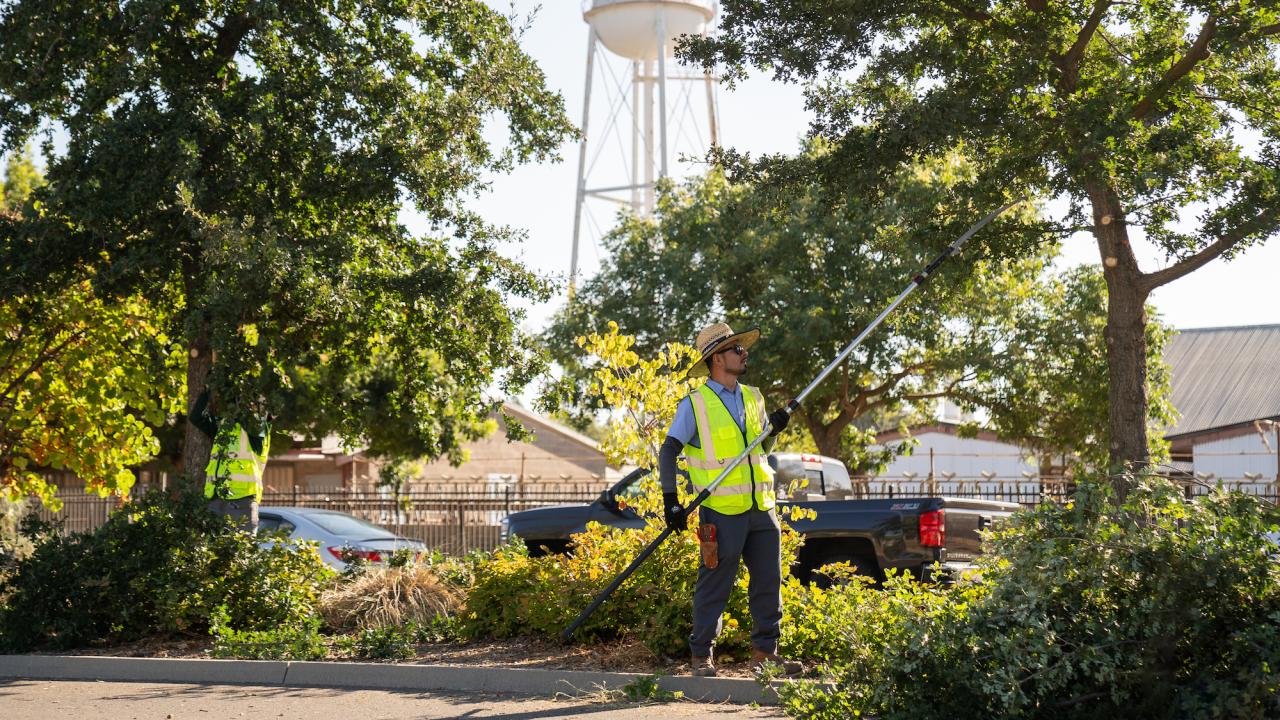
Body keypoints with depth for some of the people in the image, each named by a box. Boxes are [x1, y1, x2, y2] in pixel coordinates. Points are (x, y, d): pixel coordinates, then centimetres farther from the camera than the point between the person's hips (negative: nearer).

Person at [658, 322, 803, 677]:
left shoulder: (753, 398, 13)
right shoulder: (695, 404, -5)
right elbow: (668, 453, -6)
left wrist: (774, 429, 3)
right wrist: (671, 500, -14)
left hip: (762, 508, 6)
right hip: (722, 511, -6)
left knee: (769, 582, 7)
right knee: (713, 586, 0)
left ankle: (765, 651, 18)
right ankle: (701, 654, 12)